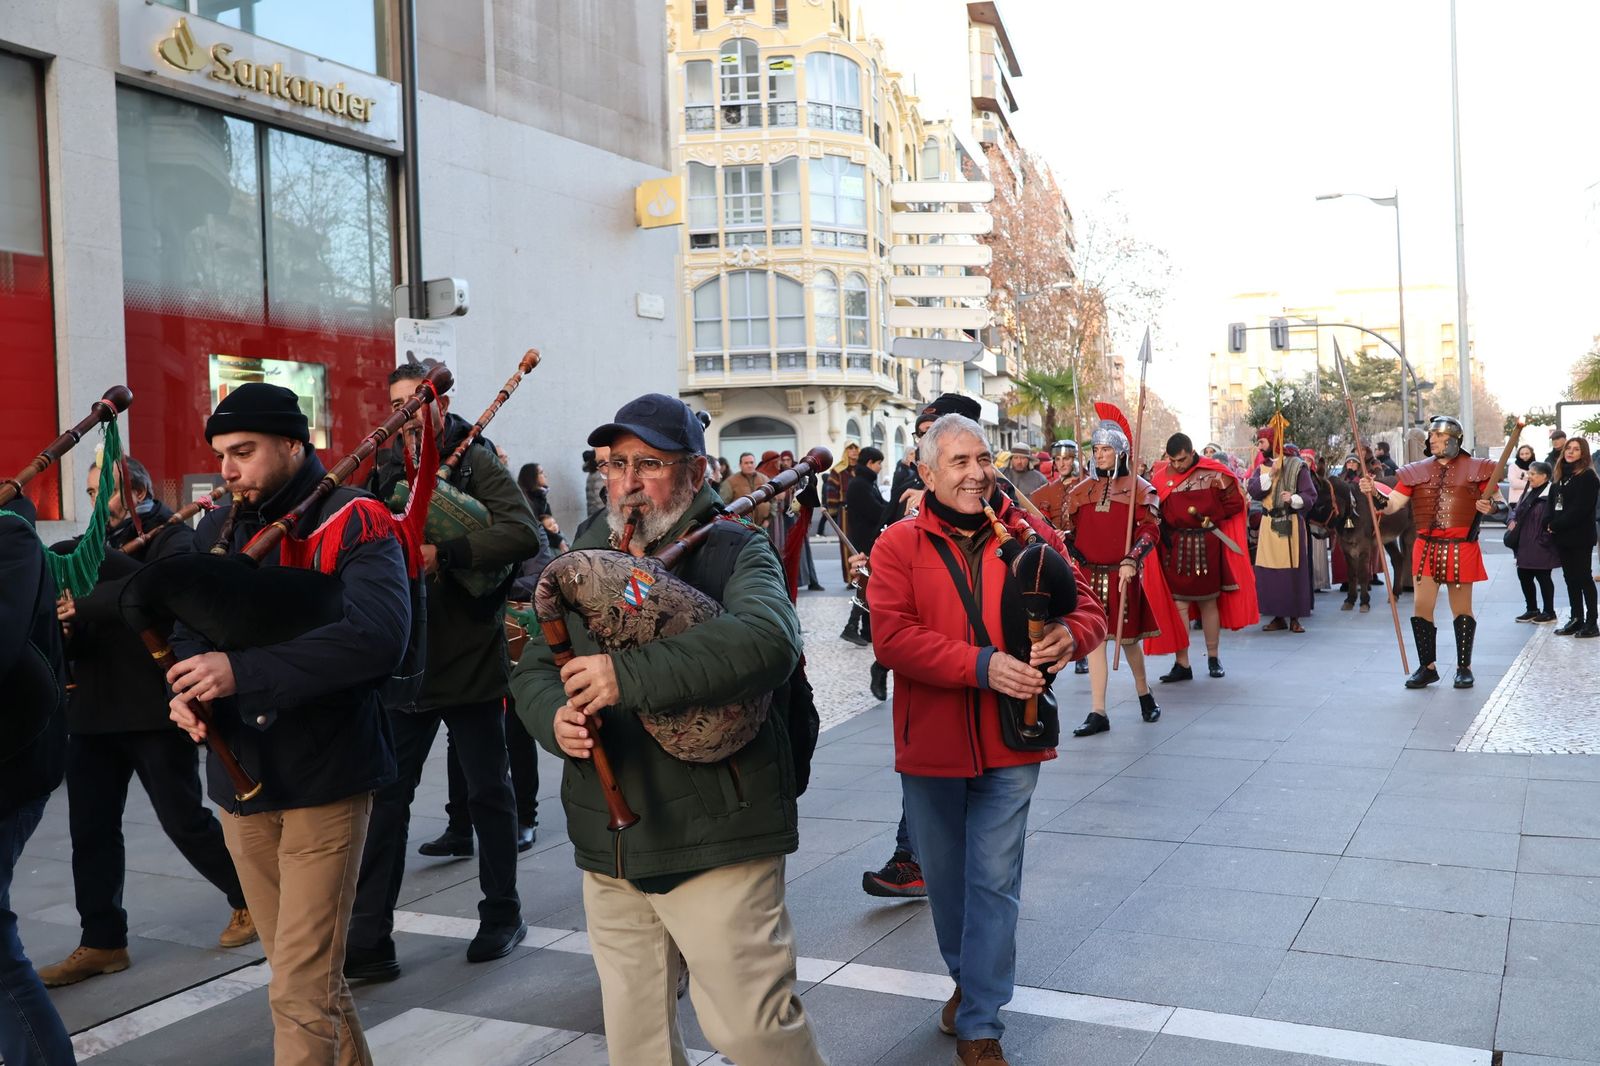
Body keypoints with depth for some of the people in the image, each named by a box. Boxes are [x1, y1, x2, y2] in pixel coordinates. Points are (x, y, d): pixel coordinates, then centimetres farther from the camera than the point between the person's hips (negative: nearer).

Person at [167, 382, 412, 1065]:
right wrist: (187, 688, -12)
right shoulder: (217, 530, 10)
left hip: (322, 778, -6)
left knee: (300, 989, -4)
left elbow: (380, 633, -27)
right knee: (307, 968, 19)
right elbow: (188, 627, 12)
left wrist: (240, 672, -31)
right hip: (240, 777, 6)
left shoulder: (353, 521, -12)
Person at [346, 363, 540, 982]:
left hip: (471, 659, -4)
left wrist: (442, 553, -28)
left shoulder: (475, 462, -6)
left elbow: (524, 534, -20)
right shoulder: (385, 473, 9)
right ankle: (367, 942, 10)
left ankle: (502, 915, 28)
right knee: (384, 796, 3)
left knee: (488, 791, 11)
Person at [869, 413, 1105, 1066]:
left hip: (1009, 743, 0)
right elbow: (892, 636, -16)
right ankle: (966, 977, 44)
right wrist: (983, 665, -25)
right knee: (944, 877, 18)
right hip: (930, 743, 1)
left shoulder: (1032, 538, 1)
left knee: (995, 882, 1)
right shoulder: (899, 545, -5)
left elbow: (1088, 609, 3)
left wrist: (1070, 635, -21)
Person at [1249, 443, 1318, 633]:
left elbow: (1311, 496, -5)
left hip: (1291, 525, -3)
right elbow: (1253, 491, -4)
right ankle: (1278, 616, 13)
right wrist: (1270, 474, -12)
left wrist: (1294, 499, -23)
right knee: (1268, 572, 2)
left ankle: (1294, 618, 6)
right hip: (1269, 524, 3)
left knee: (1293, 571, -2)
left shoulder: (1298, 468, -1)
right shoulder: (1262, 467, 11)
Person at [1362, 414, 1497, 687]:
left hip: (1462, 548, -2)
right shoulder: (1417, 471, 7)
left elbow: (1496, 500, 7)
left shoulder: (1475, 468, 2)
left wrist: (1489, 507, -16)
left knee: (1462, 609, 7)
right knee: (1421, 607, 0)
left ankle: (1464, 667, 19)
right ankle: (1427, 666, 12)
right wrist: (1373, 493, -17)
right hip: (1427, 548, 2)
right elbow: (1391, 504, 2)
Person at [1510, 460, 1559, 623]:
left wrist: (1545, 539, -18)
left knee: (1543, 577, 2)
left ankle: (1549, 612, 15)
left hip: (1541, 547, -9)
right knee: (1524, 576, 13)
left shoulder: (1550, 495, -16)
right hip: (1525, 546, 9)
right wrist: (1512, 522, 2)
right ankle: (1532, 610, 26)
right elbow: (1517, 511, 21)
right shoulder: (1528, 493, 12)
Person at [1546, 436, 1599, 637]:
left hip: (1580, 536, -8)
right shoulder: (1561, 475, 14)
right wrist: (1549, 524, 0)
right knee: (1570, 578, 11)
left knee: (1583, 578, -4)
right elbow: (1553, 503, 16)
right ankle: (1576, 619, 18)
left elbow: (1580, 508, -17)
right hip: (1562, 537, 8)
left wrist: (1556, 525, -15)